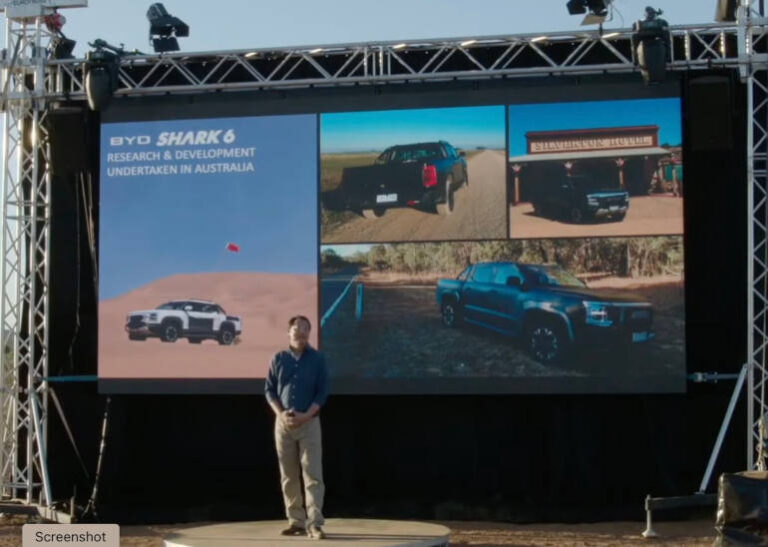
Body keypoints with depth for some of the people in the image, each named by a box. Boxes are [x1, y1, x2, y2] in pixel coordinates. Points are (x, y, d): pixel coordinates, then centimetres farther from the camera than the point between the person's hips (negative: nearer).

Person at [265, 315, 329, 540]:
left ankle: (314, 523, -11)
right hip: (283, 423, 2)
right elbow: (269, 389, 6)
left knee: (313, 474, -8)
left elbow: (322, 392, -1)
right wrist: (281, 414, -10)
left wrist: (305, 415, -14)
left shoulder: (318, 359, 2)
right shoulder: (278, 358, 7)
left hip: (309, 422, -2)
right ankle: (296, 521, 12)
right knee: (288, 476, 5)